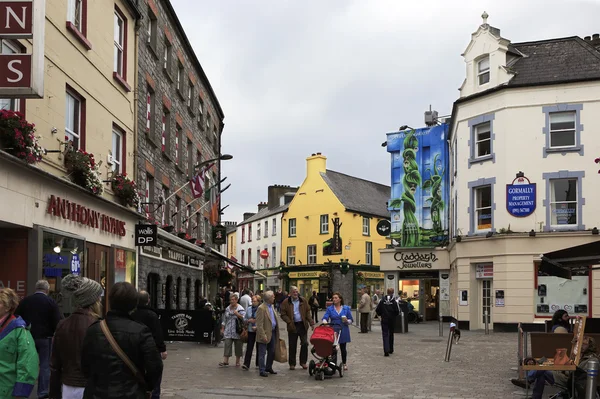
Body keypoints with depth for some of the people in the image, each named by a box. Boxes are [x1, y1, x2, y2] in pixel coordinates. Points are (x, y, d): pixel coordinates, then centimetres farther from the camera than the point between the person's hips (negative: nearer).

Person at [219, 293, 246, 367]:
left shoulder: (240, 309, -4)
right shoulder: (227, 309, 10)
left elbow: (244, 318, -12)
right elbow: (224, 320, 17)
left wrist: (238, 314, -25)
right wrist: (222, 329, 14)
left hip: (237, 331, -3)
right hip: (228, 332, 3)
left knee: (238, 347, 6)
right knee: (227, 346, -1)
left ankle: (237, 362, 17)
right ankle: (225, 361, 2)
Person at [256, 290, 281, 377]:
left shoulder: (272, 306, 12)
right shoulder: (261, 308, -16)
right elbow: (259, 324, -18)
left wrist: (276, 331, 12)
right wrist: (263, 336, -22)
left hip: (272, 332, 9)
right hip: (265, 333, -9)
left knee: (272, 352, 16)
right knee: (262, 353, 0)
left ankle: (269, 368, 29)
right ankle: (262, 371, 5)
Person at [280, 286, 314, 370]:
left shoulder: (303, 301, 6)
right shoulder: (285, 303, -1)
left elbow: (308, 312, 8)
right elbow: (283, 315, -3)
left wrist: (311, 323, 0)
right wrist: (289, 322, -15)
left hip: (303, 325, 2)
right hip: (292, 326, -2)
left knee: (305, 344, 2)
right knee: (292, 346, 5)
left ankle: (303, 362, 15)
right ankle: (292, 364, 15)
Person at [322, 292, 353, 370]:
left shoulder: (346, 308, 5)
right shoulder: (329, 309, 5)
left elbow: (350, 321, 6)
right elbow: (325, 318, -7)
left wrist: (346, 321, -16)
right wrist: (325, 322, -28)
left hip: (343, 331, 0)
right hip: (333, 330, 0)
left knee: (343, 348, 7)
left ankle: (344, 363, 21)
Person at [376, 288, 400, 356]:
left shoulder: (382, 300, -5)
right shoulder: (394, 301, -9)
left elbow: (377, 310, -4)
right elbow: (397, 311, -11)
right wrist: (394, 315, 11)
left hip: (384, 320, 0)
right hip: (392, 320, 0)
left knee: (385, 335, -1)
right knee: (391, 334, 16)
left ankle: (386, 351, -15)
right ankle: (391, 350, 27)